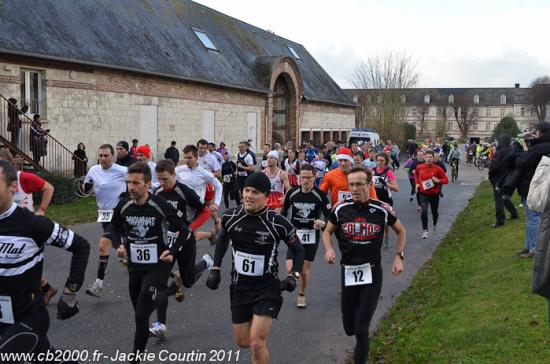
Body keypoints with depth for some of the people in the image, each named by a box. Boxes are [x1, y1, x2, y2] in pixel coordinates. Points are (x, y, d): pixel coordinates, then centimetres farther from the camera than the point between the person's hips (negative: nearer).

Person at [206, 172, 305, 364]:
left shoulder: (278, 223, -17)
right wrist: (215, 269, 9)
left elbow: (298, 250, -1)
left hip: (267, 287, -4)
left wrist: (293, 276, -15)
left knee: (257, 343, -14)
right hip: (239, 286, 4)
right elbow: (222, 239, 14)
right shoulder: (230, 216, -8)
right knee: (243, 341, 14)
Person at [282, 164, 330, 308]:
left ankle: (302, 295, 32)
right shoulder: (292, 193, -3)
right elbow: (284, 212, 10)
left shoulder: (320, 195, -8)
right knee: (290, 269, -13)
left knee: (305, 270, 7)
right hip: (294, 234, 1)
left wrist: (323, 223, -24)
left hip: (312, 235, -1)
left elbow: (329, 215, -4)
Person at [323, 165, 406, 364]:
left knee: (361, 329, -8)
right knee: (349, 329, 12)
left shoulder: (382, 209, -7)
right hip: (348, 272, 2)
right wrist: (328, 249, -8)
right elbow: (328, 231, 12)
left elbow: (400, 231, 11)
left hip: (372, 274, -2)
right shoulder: (341, 209, -5)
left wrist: (399, 256, 1)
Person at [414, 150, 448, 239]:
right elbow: (416, 174, 18)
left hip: (434, 194, 0)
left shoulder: (437, 169, -12)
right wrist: (417, 183, 5)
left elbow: (446, 180, -6)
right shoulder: (419, 167, -6)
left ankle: (435, 225, 48)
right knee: (424, 211, -18)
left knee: (434, 212, 16)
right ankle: (425, 231, -11)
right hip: (423, 193, 0)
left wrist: (438, 181, -25)